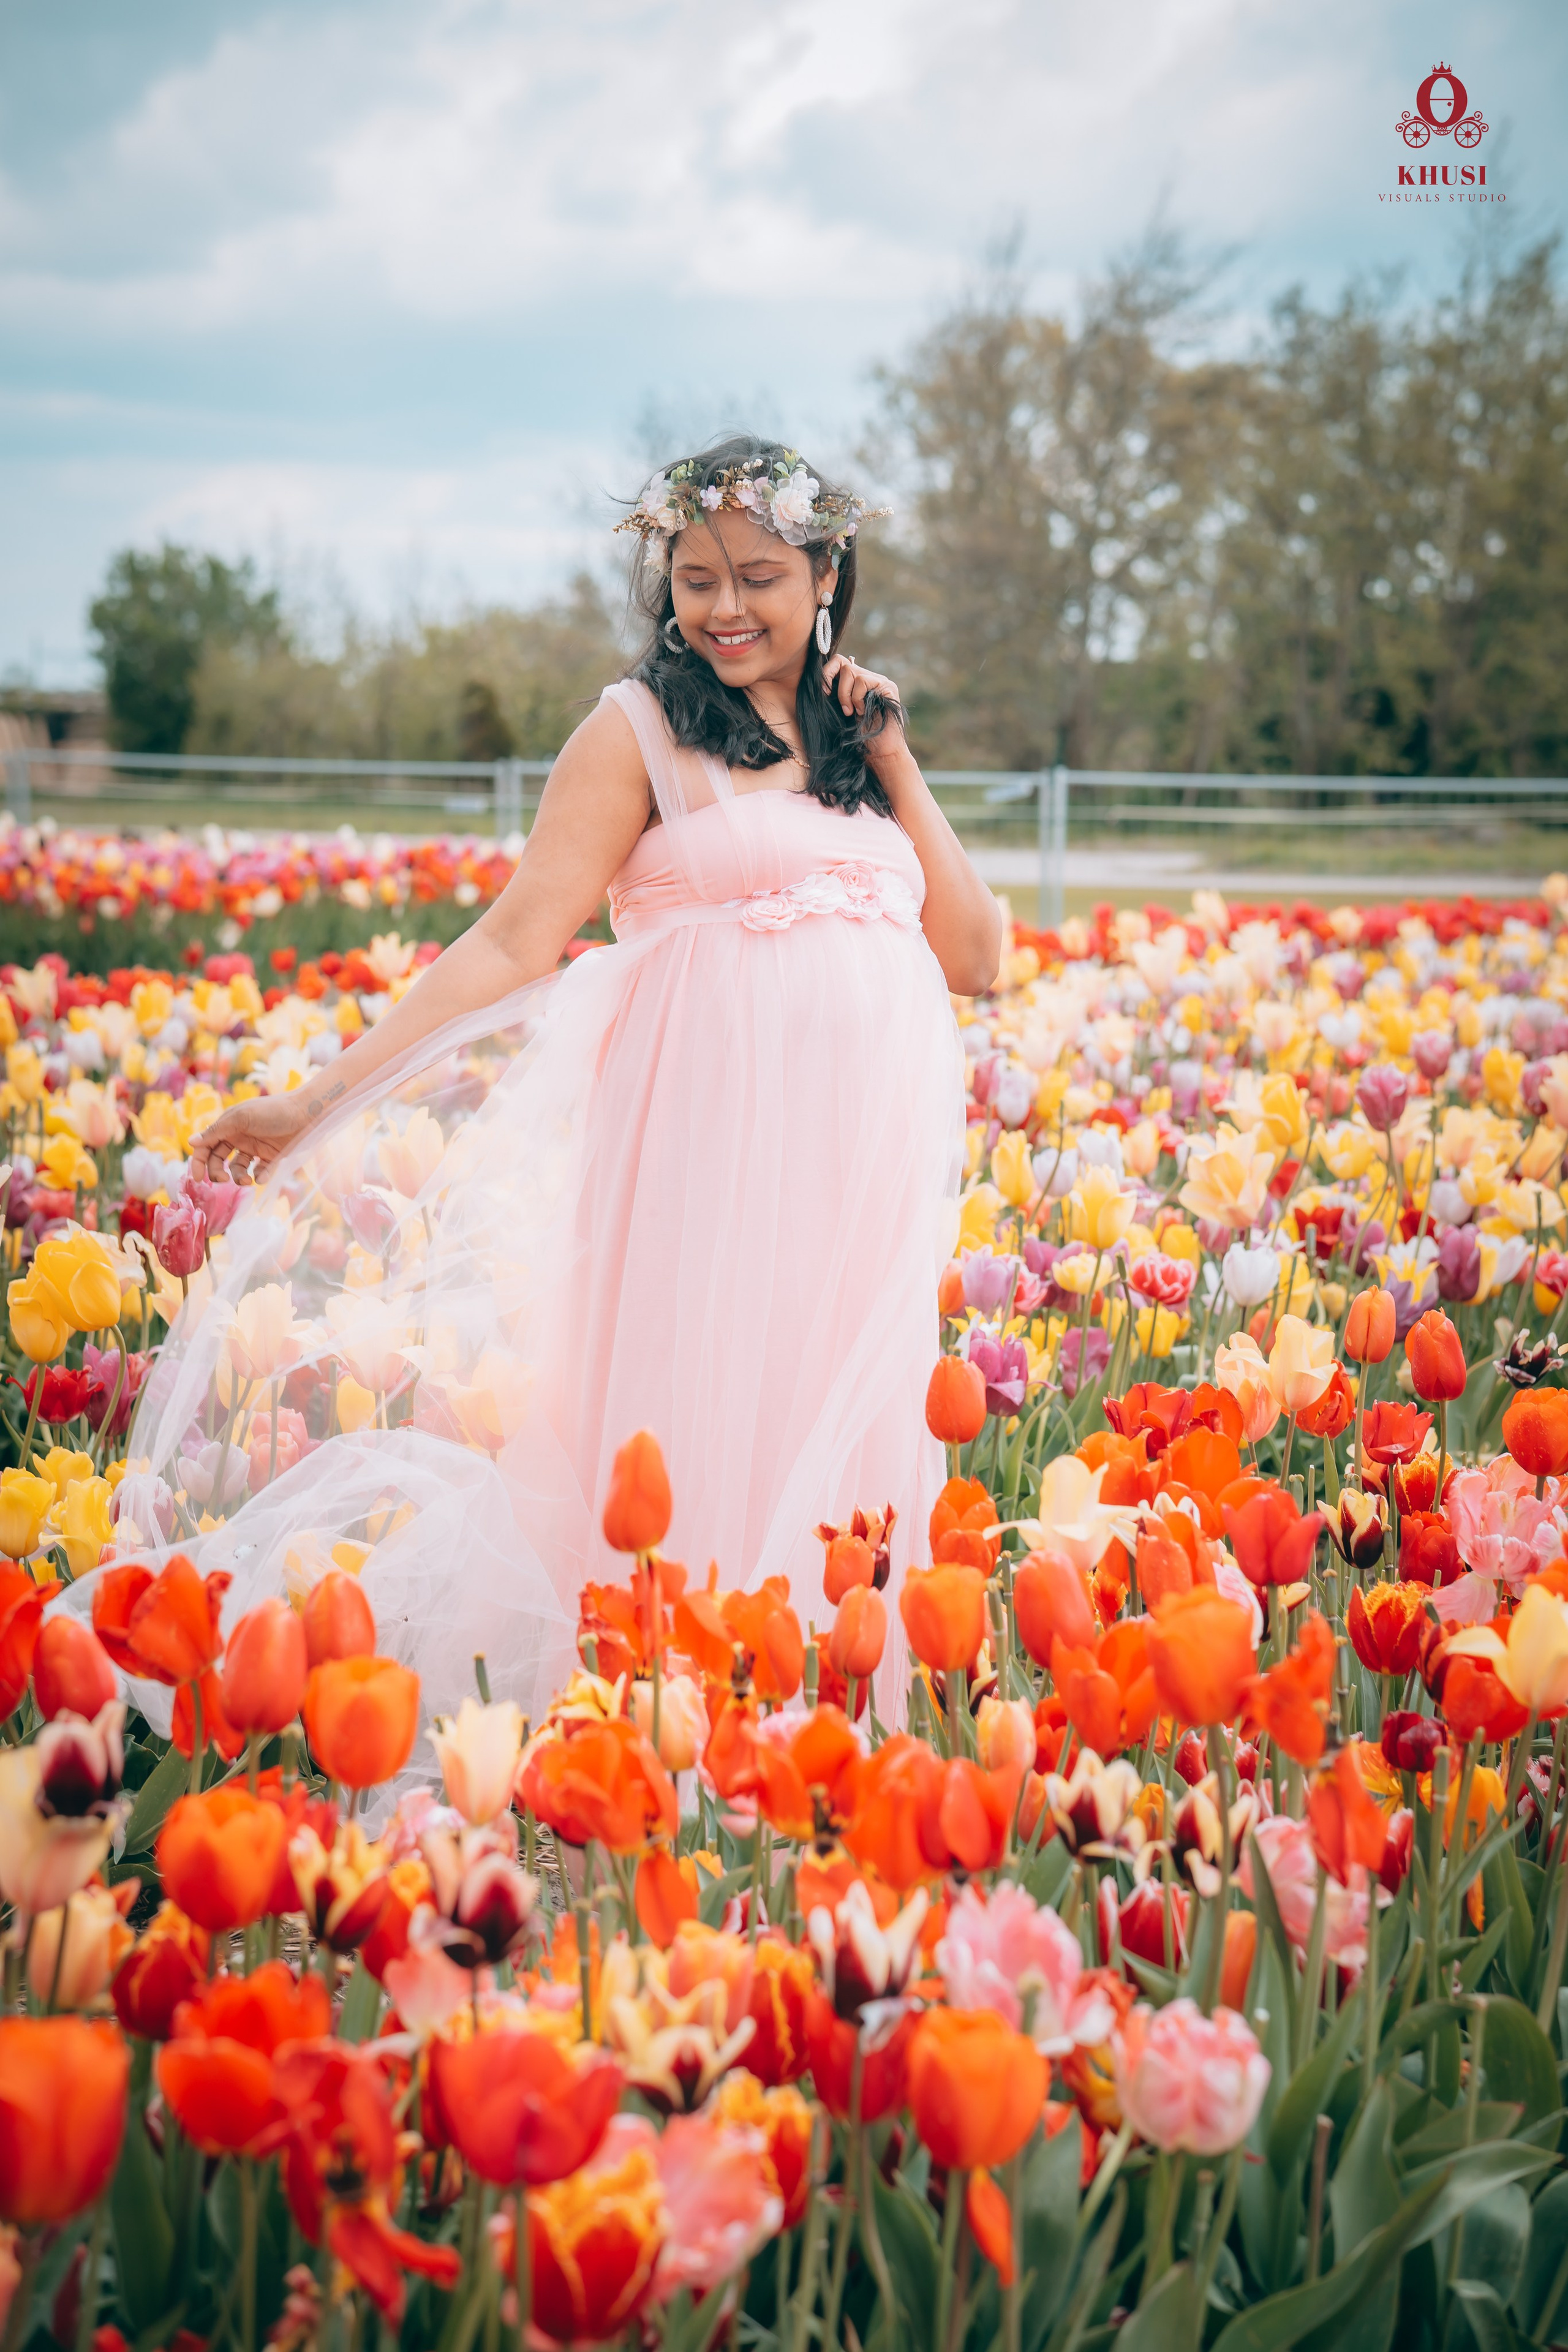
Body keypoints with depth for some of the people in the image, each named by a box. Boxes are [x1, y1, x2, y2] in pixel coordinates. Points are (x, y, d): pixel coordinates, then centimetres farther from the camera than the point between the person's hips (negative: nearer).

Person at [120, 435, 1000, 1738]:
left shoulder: (855, 739, 18)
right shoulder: (644, 726, 4)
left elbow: (976, 958, 11)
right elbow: (520, 937, -5)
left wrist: (896, 763, 6)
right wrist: (324, 1096, -13)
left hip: (870, 1163, 4)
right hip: (718, 1142, -4)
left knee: (819, 1460, 4)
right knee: (686, 1450, -6)